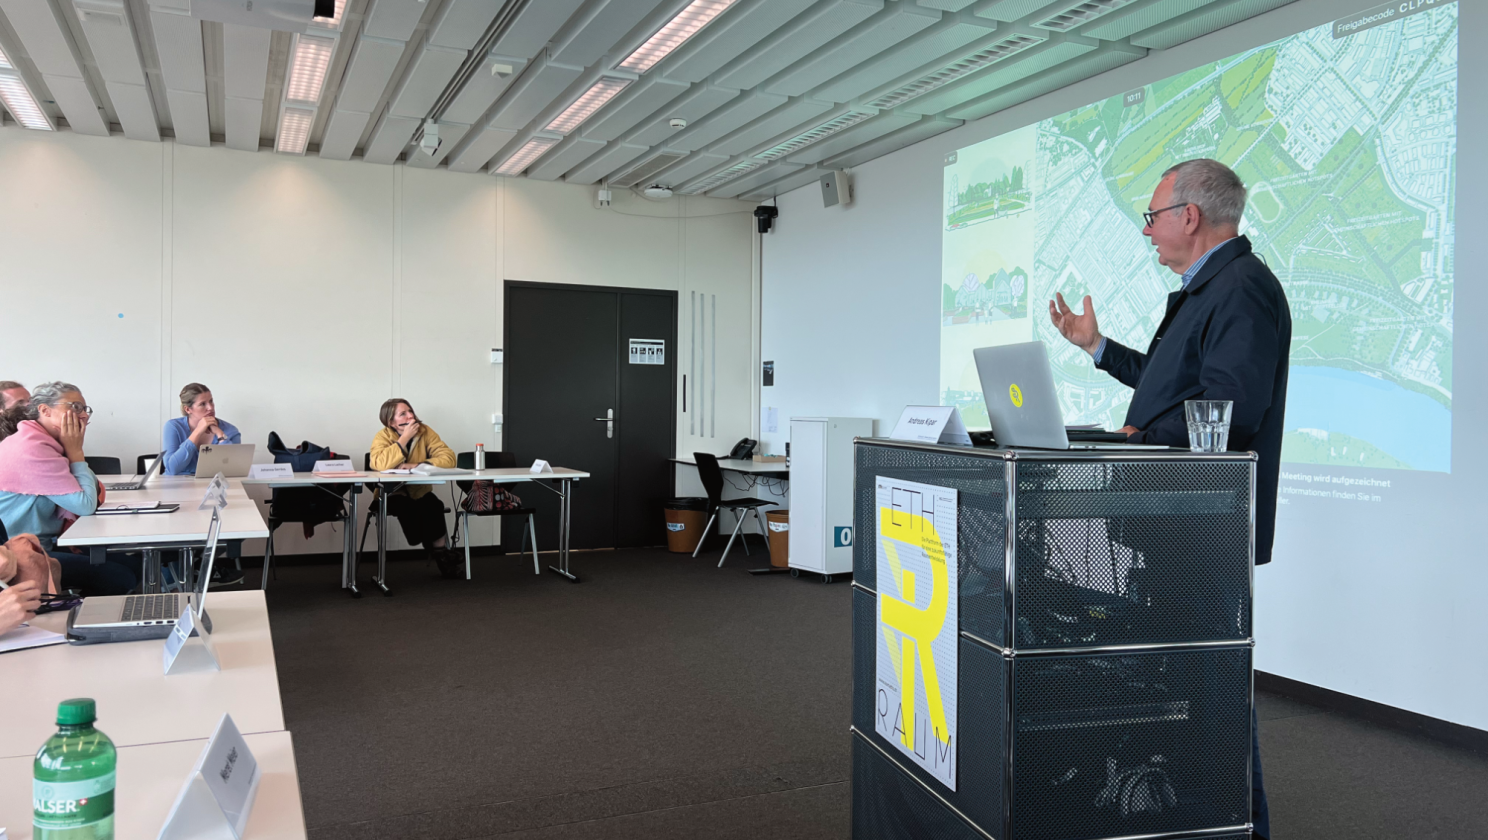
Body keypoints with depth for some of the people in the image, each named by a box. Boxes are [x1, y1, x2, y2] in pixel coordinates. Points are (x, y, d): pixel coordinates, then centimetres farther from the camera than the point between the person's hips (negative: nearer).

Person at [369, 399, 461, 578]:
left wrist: (417, 465, -26)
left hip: (420, 492, 2)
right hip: (391, 494, -2)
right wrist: (405, 438, -26)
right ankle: (438, 549, -16)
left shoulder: (425, 432, -3)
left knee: (433, 505, -29)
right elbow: (380, 465, -30)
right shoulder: (383, 437, -9)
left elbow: (448, 458, -14)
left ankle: (438, 550, -10)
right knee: (404, 505, -32)